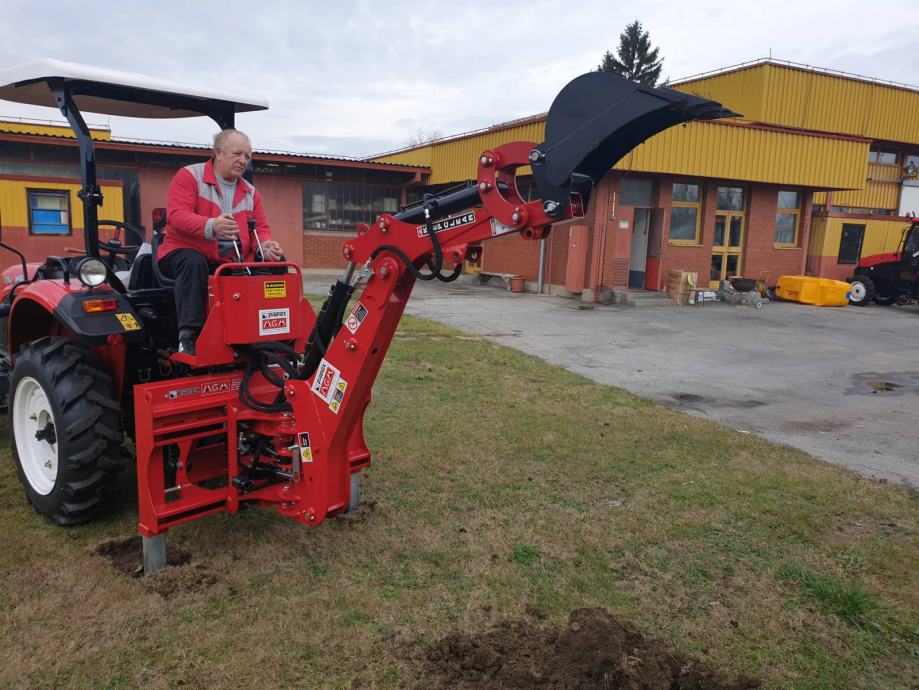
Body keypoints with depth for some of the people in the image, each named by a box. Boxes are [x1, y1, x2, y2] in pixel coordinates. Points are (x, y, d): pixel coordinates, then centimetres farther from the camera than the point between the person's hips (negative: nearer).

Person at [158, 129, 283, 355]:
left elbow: (260, 229, 12)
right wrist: (211, 226, -35)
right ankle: (188, 335, -36)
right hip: (186, 253, -4)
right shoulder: (189, 175, 1)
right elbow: (176, 216, -14)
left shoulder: (250, 192, 17)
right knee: (194, 262, -39)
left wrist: (265, 246, -15)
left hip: (230, 262, 4)